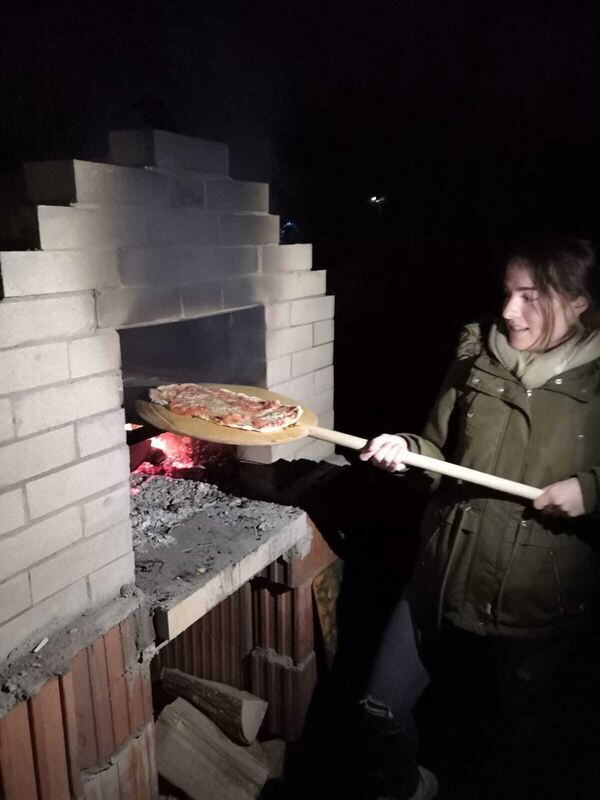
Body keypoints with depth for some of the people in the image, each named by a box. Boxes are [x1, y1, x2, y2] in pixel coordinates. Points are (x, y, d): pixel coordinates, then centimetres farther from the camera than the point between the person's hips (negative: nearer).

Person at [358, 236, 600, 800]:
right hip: (445, 583, 3)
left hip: (541, 608, -2)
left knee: (522, 743, 20)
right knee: (382, 710, 15)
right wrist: (407, 451, -12)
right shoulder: (477, 359, -1)